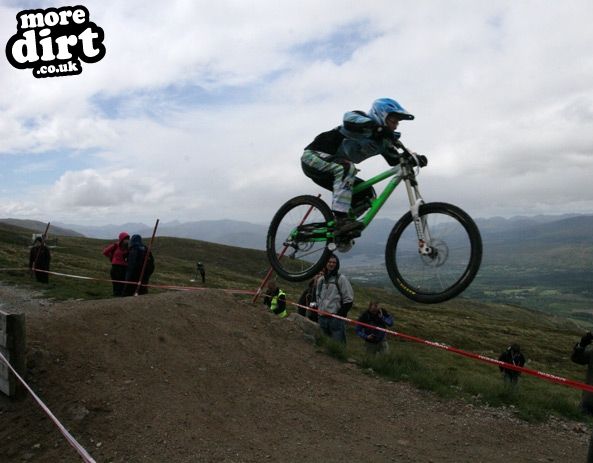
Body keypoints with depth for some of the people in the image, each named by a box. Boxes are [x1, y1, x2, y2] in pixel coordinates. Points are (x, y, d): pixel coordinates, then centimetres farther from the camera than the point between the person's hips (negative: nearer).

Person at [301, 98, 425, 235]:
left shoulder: (383, 140, 6)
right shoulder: (363, 121, -17)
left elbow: (395, 160, 2)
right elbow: (349, 117, -39)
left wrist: (415, 159, -18)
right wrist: (379, 128, -51)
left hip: (338, 170, 8)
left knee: (367, 194, -2)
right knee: (347, 167, -36)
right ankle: (341, 219, -37)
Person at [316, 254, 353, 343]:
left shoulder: (341, 279, -5)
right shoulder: (320, 280, 12)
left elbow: (348, 299, -7)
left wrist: (340, 314, -12)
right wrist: (319, 309, 11)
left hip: (336, 318, -6)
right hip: (322, 318, 6)